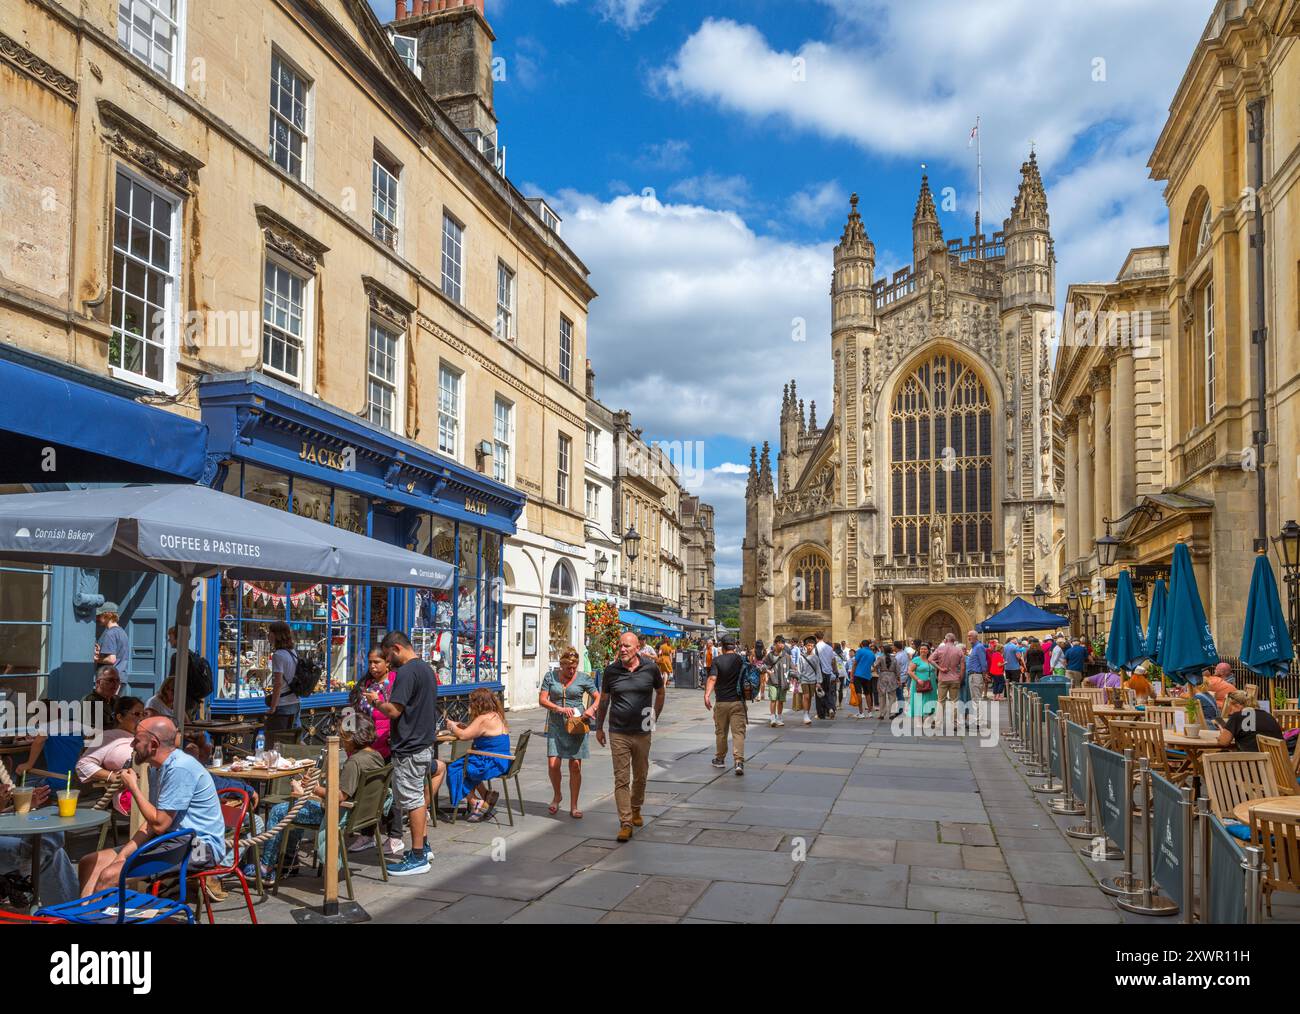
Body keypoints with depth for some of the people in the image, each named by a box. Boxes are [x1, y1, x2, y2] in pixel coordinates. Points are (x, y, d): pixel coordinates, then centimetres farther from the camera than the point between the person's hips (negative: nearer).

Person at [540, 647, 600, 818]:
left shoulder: (583, 678, 2)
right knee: (553, 765, -7)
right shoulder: (551, 676, 4)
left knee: (575, 766, -1)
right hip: (556, 725, 1)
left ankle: (573, 807, 12)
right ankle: (557, 796, 22)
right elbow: (542, 699, -1)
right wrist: (560, 709, -16)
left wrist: (592, 708, -17)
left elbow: (598, 697, 4)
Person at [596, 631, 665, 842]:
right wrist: (599, 727, 12)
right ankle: (625, 823, -1)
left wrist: (655, 717, 10)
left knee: (640, 777, 16)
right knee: (621, 779, -4)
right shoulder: (611, 670, -3)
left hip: (642, 733, 1)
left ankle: (636, 810, 38)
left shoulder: (650, 669, -4)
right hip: (618, 734, -1)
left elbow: (660, 692, 14)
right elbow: (603, 700, 9)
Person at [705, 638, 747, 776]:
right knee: (738, 732, -2)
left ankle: (720, 759, 27)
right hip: (738, 702, 0)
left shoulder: (717, 660, -4)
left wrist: (707, 695, -26)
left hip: (721, 702, 0)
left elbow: (712, 678, -18)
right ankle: (739, 761, -15)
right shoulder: (741, 660, 2)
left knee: (720, 732, 15)